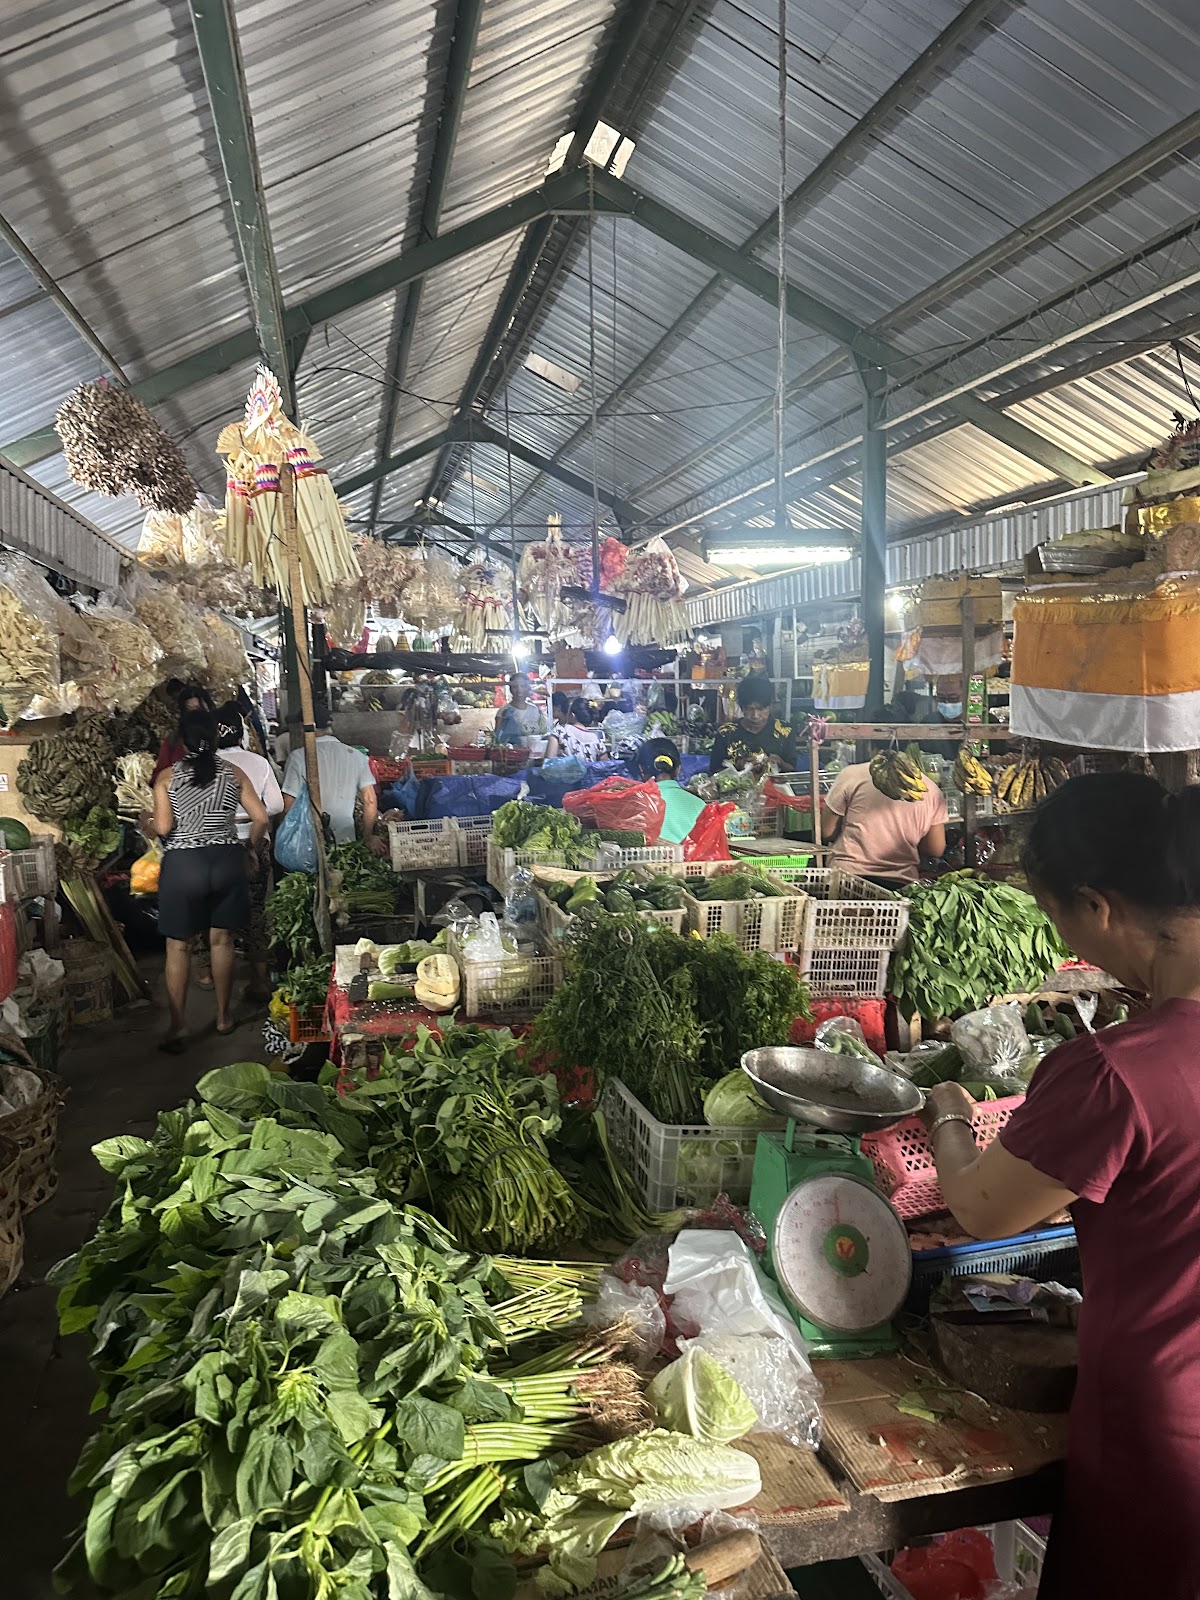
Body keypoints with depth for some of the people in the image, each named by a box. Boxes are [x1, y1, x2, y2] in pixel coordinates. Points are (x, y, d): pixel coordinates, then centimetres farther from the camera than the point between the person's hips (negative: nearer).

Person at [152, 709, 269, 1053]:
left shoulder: (167, 776, -3)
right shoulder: (233, 773, 3)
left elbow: (162, 827, -10)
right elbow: (261, 818, -1)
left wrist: (151, 821, 12)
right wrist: (251, 848, 16)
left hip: (182, 864, -2)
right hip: (226, 861, 2)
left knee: (178, 947, 6)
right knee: (221, 940, 13)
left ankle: (176, 1028, 7)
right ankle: (223, 1018, 22)